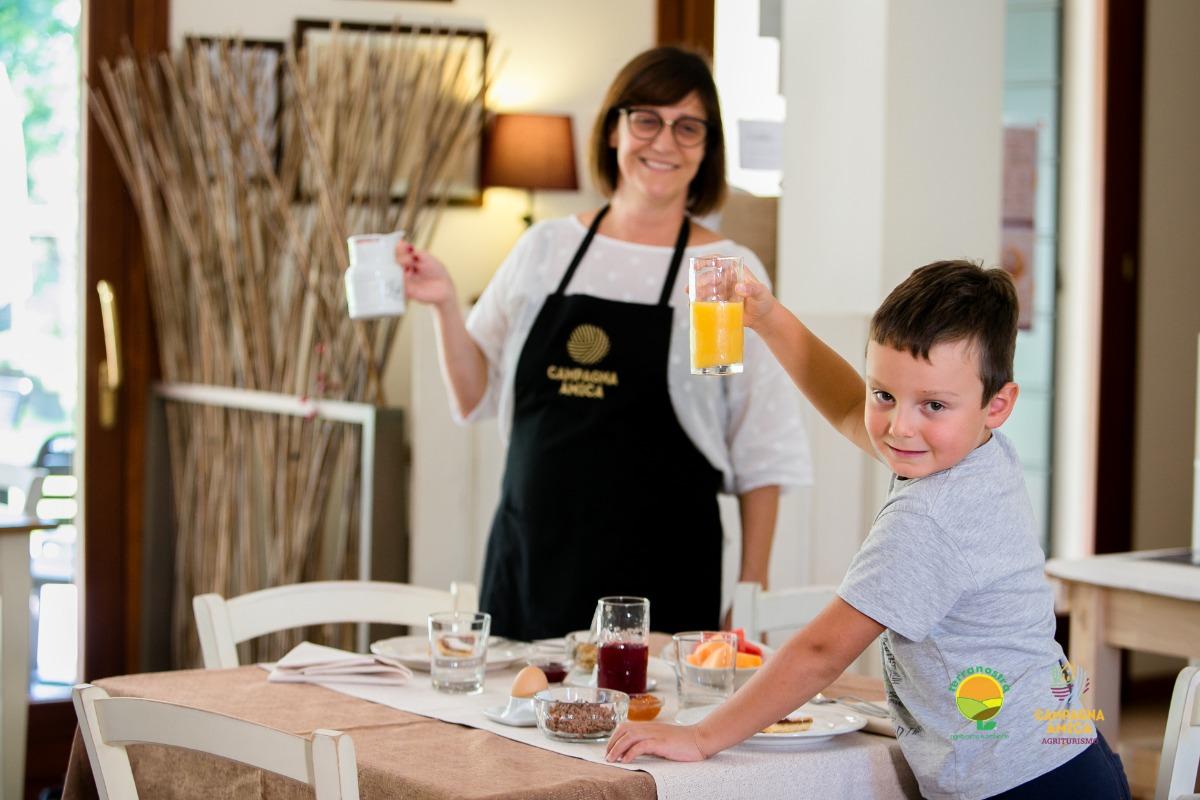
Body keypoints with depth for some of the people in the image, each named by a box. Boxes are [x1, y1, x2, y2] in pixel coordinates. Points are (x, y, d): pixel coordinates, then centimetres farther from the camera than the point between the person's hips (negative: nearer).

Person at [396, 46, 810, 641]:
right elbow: (475, 399, 11)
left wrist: (751, 590, -3)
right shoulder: (546, 248, 7)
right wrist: (445, 305, -3)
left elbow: (761, 455, 1)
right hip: (528, 564, 3)